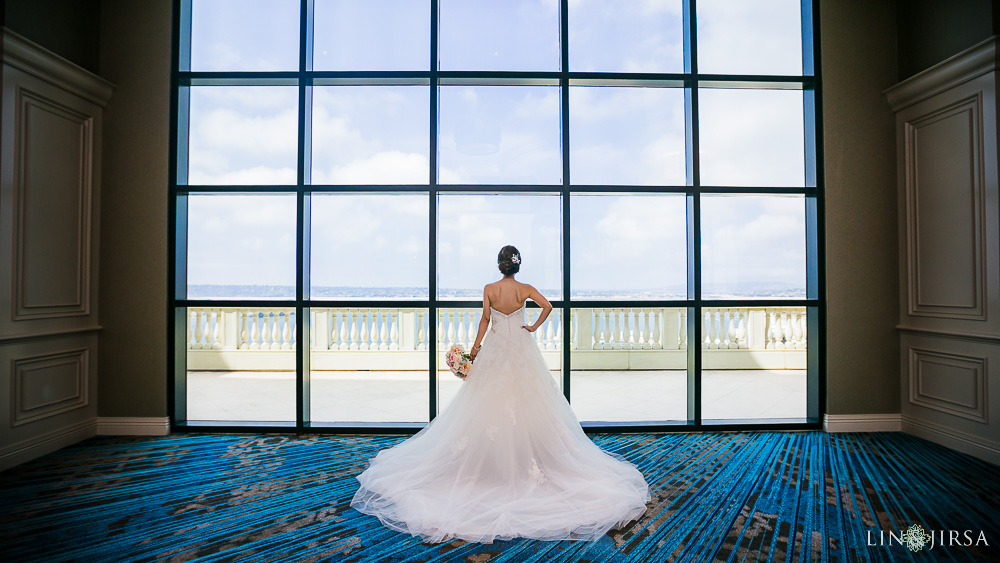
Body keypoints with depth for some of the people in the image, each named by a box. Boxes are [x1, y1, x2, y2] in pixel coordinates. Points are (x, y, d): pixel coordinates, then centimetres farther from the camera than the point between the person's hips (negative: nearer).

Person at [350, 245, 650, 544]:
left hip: (494, 349, 0)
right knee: (525, 403, 7)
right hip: (522, 350, 0)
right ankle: (527, 460, 13)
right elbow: (547, 306, -18)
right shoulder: (525, 289, -5)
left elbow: (485, 319, -6)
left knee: (490, 402, 9)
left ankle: (491, 457, 15)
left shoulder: (489, 289, -5)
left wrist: (475, 346, 0)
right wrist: (534, 326, -6)